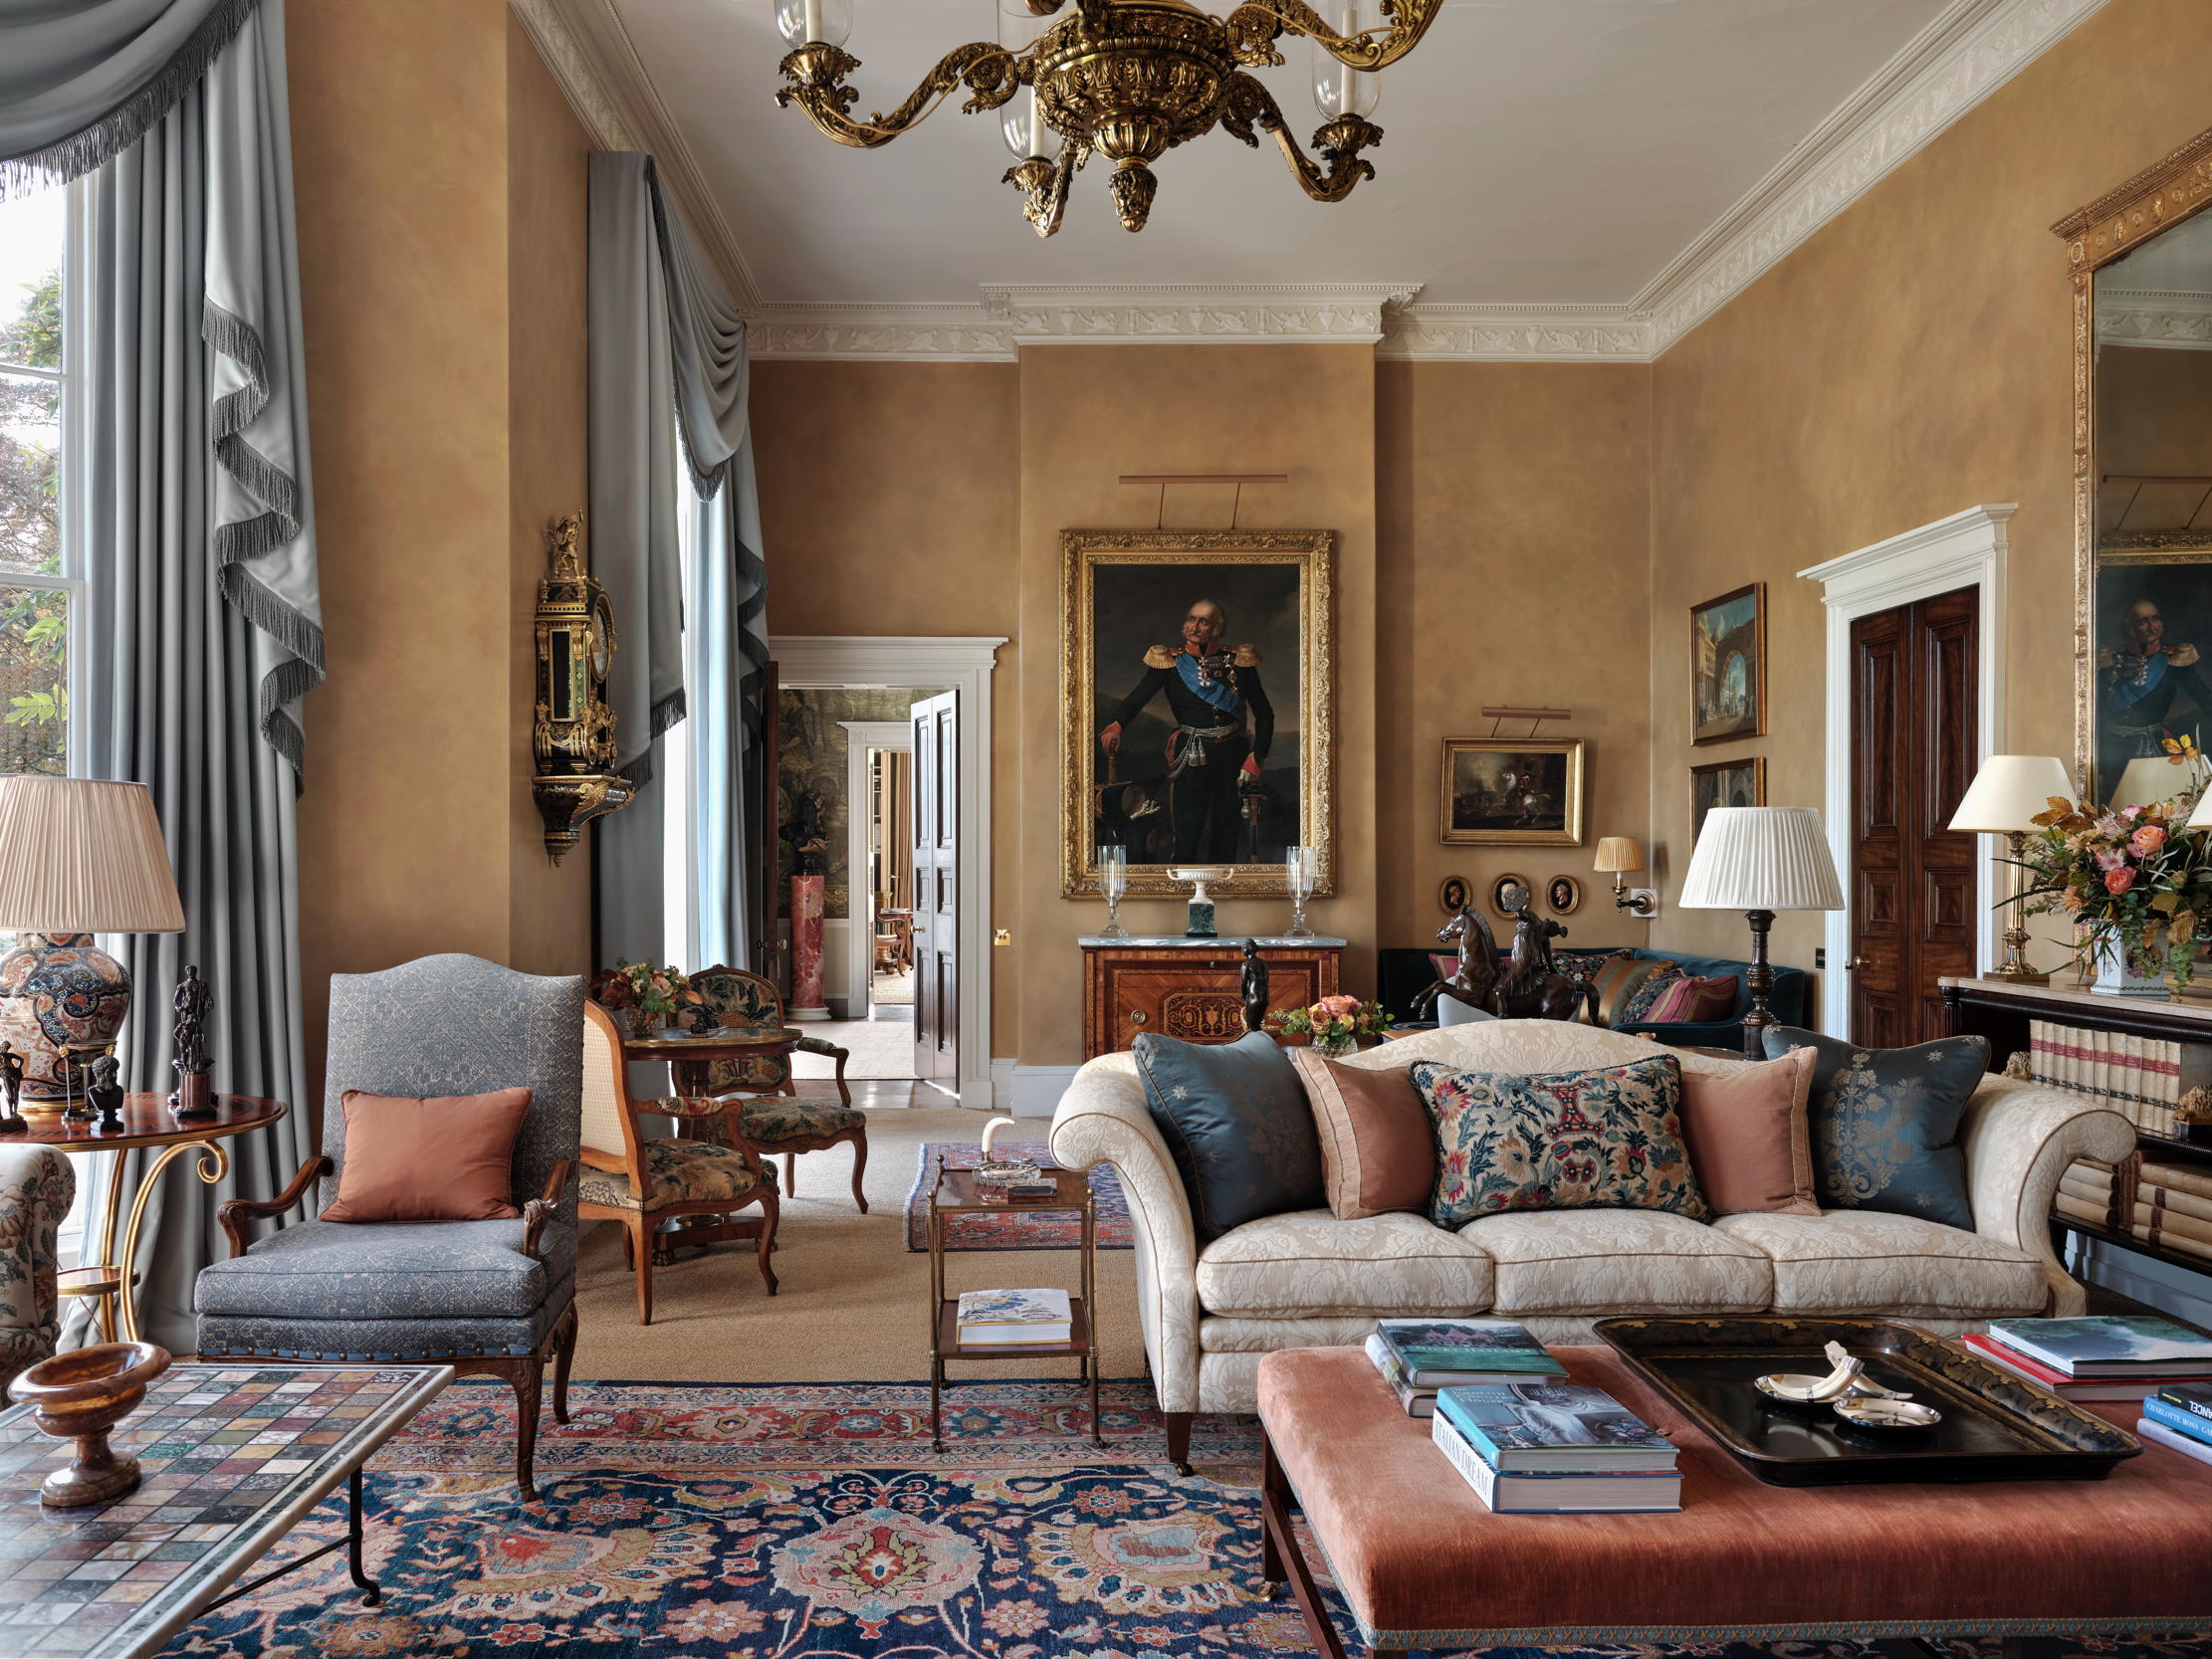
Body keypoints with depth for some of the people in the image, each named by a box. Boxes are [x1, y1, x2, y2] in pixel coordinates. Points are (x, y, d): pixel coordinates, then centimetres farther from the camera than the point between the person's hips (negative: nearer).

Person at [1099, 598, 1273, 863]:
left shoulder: (1238, 661, 2)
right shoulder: (1170, 662, -1)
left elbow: (1264, 715, 5)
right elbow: (1137, 697, -15)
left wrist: (1255, 760, -6)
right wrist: (1115, 726, -35)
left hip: (1232, 757, 1)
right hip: (1191, 759, -1)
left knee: (1226, 834, 9)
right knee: (1187, 839, -6)